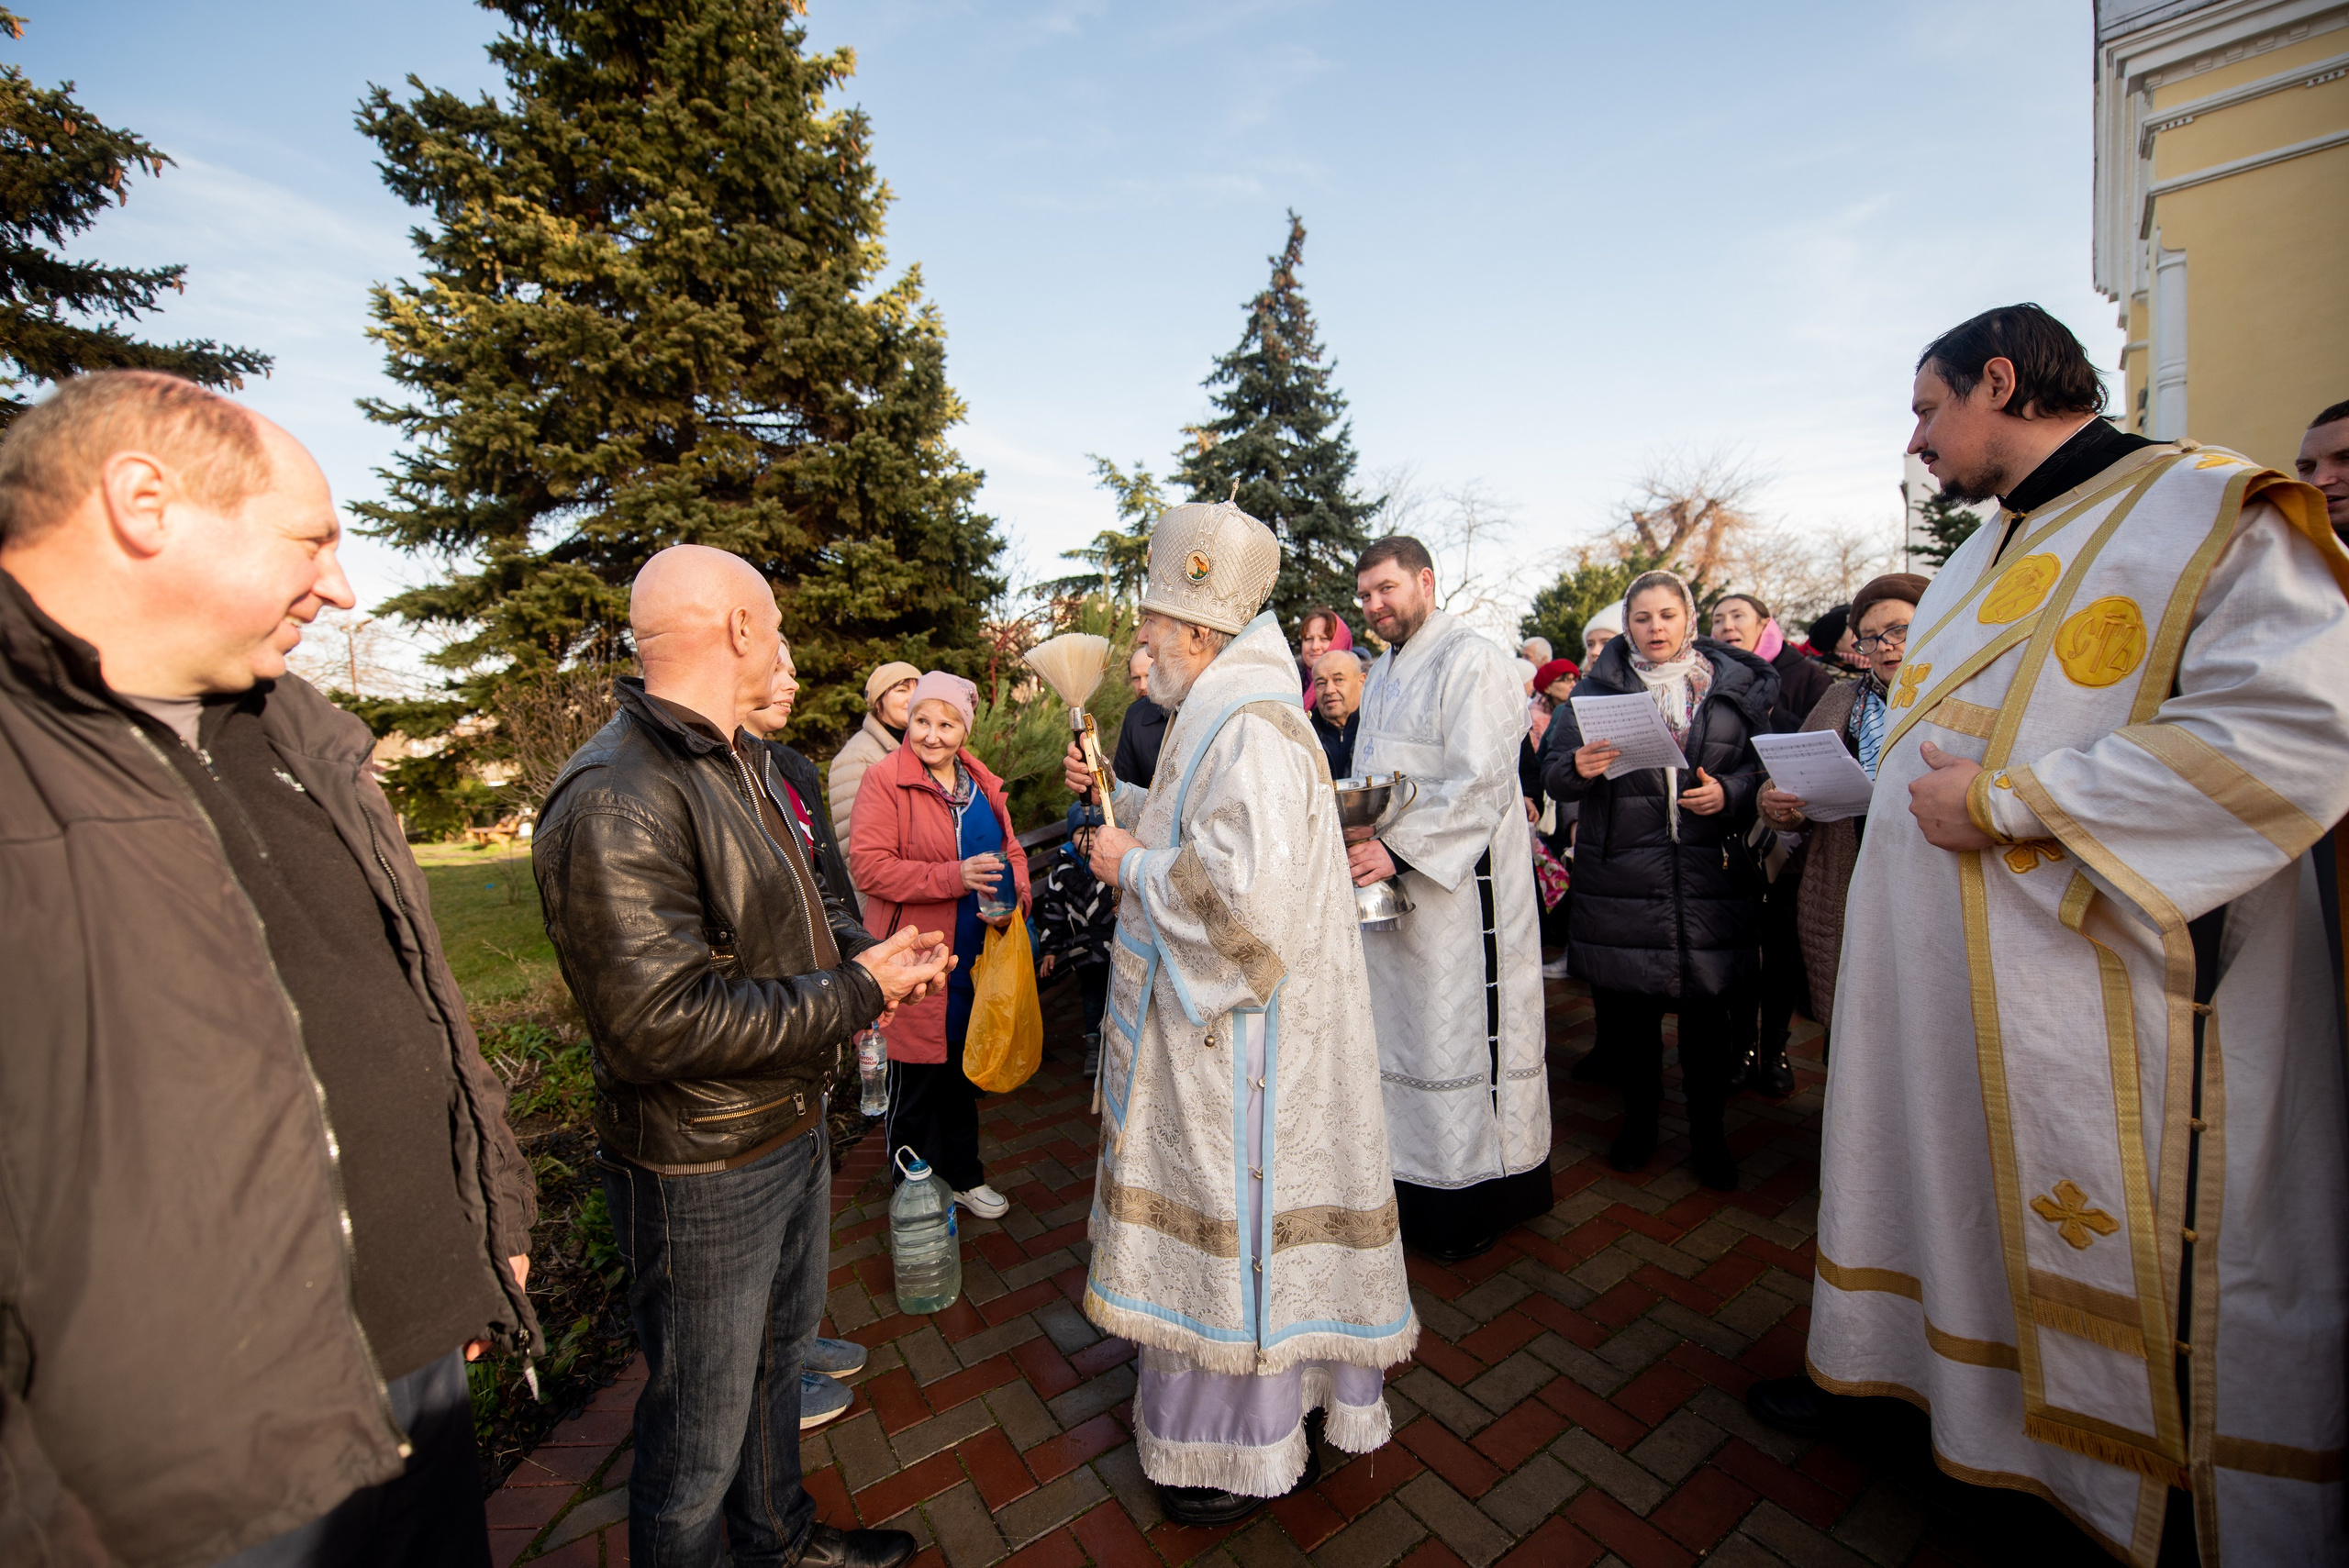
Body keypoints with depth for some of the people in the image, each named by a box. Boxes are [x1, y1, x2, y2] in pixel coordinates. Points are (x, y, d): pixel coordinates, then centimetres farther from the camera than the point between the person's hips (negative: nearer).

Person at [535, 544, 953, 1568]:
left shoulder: (741, 761, 6)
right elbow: (661, 1024, -30)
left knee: (779, 1352, 29)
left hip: (793, 1127, 10)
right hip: (701, 1169, -10)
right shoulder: (616, 803, -26)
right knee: (701, 1427, 14)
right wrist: (856, 995, -23)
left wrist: (863, 948, -4)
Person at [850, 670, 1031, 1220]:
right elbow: (868, 864, -19)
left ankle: (963, 1174, 41)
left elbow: (1010, 850, 14)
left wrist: (1012, 898, -7)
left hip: (974, 960, 6)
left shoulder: (982, 784, 8)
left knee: (963, 1072, 21)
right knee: (914, 1080, 7)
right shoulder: (884, 781, -11)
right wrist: (953, 877, -27)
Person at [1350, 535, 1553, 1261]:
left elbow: (1480, 784, -21)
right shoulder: (1383, 671, 16)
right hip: (1391, 883, 9)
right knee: (1404, 1027, 15)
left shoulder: (1473, 661, -12)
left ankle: (1475, 1195, 22)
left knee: (1460, 1032, 2)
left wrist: (1398, 848, -25)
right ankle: (1418, 1179, 32)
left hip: (1459, 885, -8)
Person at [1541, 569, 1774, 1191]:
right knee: (1628, 1000, 8)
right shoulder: (1599, 686, 5)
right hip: (1620, 875, 0)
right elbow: (1553, 770, 1)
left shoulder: (1736, 685, 9)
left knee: (1707, 1001, 7)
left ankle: (1707, 1127, 27)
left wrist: (1729, 791, -10)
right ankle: (1639, 1114, 28)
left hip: (1710, 875, 1)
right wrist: (1578, 768, -20)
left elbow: (1765, 764, 10)